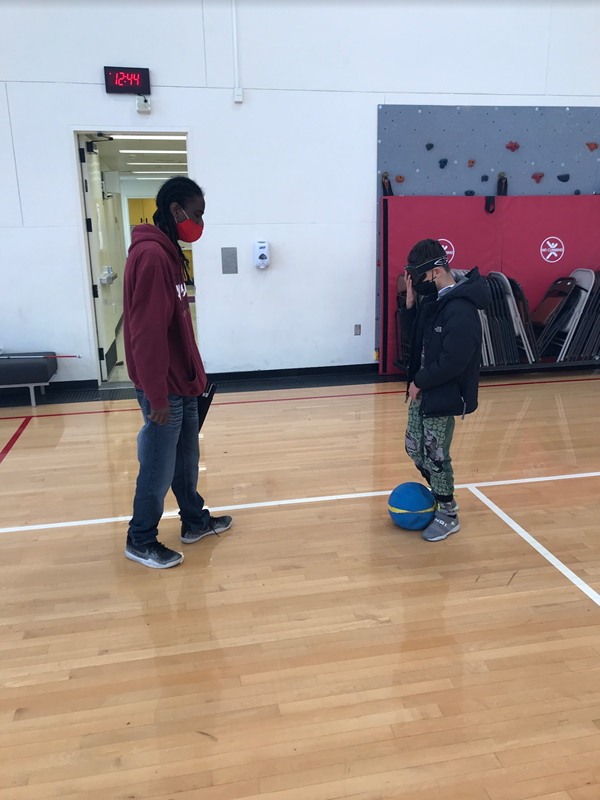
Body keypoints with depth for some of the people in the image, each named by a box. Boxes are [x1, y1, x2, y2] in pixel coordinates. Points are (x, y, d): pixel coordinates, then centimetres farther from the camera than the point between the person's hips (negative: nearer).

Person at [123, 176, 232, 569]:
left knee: (187, 458, 20)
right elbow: (147, 333, -24)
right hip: (164, 389, -9)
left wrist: (196, 374, 18)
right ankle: (141, 540, 22)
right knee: (159, 469, 4)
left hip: (182, 383, 9)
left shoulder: (169, 252, 12)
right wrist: (157, 396, -21)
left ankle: (195, 521, 36)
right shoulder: (150, 255, -20)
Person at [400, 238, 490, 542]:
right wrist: (410, 303, -2)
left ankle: (448, 516, 24)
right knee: (414, 448, 16)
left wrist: (421, 382, -14)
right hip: (422, 391, 9)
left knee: (436, 455, 2)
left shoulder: (461, 309, -22)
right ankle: (442, 498, 38)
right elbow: (414, 336, 13)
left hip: (444, 397, -9)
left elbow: (453, 361, -26)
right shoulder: (432, 299, 6)